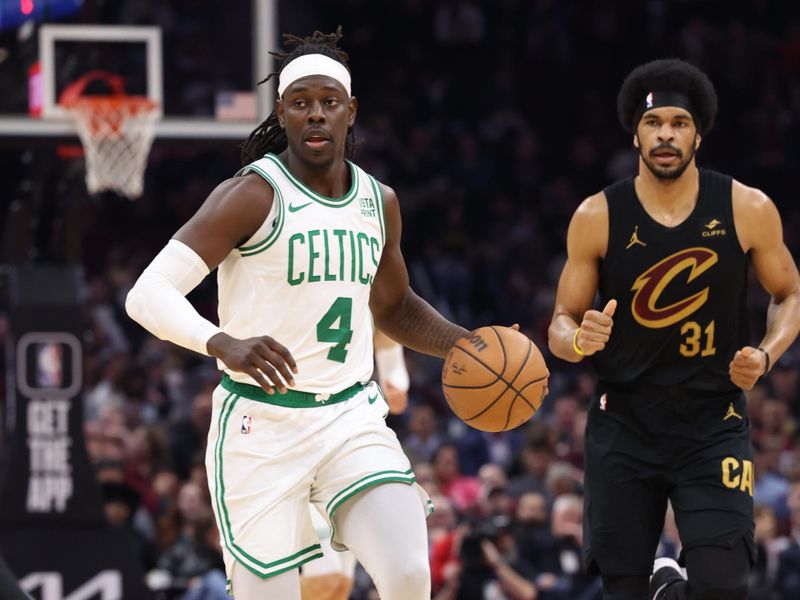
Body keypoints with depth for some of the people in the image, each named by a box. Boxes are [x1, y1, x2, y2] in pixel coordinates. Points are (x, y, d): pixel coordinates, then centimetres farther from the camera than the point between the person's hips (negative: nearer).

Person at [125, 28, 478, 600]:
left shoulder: (379, 202, 9)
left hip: (352, 417, 4)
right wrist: (223, 345, -37)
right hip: (261, 425, -4)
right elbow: (148, 294, -20)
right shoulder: (253, 195, -11)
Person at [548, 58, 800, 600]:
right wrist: (579, 340, -20)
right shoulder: (597, 217, -4)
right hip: (624, 425, 1)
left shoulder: (748, 210, -5)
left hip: (713, 425, -1)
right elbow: (563, 323, 3)